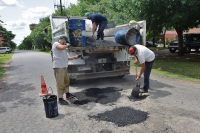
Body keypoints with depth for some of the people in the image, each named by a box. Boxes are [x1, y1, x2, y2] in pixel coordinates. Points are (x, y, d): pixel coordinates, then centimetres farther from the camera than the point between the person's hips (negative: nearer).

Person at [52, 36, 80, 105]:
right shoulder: (56, 44, -2)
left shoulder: (63, 48, 25)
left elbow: (66, 57, 27)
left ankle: (67, 94, 35)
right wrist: (67, 45, -5)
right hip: (58, 67, -10)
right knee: (60, 83, -8)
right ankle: (60, 99, 1)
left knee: (66, 81, 20)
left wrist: (75, 57, 24)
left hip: (63, 67, 10)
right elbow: (62, 47, -25)